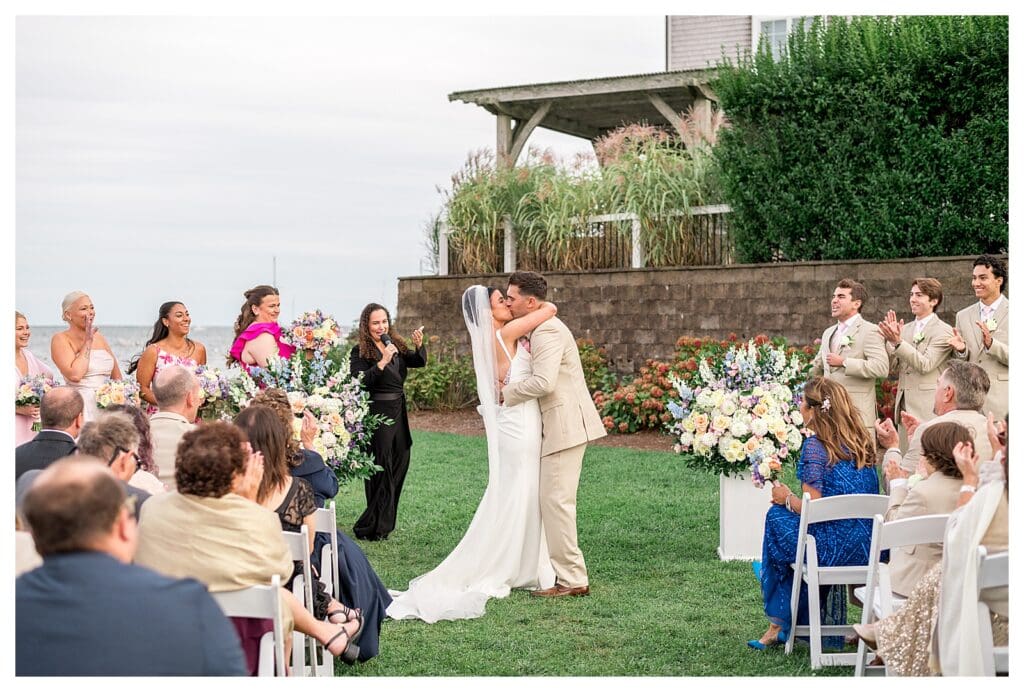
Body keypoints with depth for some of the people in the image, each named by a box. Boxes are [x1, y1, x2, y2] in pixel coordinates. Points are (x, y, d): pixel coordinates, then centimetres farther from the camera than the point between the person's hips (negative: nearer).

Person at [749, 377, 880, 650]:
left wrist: (787, 498, 5)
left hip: (835, 548, -8)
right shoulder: (862, 443, 11)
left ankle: (779, 624, 24)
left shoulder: (816, 445, -12)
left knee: (776, 517, 14)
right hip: (865, 548, 8)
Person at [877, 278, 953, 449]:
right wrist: (890, 338, -5)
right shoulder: (905, 329, 16)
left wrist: (898, 342, -24)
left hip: (928, 409, -7)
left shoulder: (943, 331, -5)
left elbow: (925, 365, -17)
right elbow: (892, 366, 9)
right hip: (904, 406, 7)